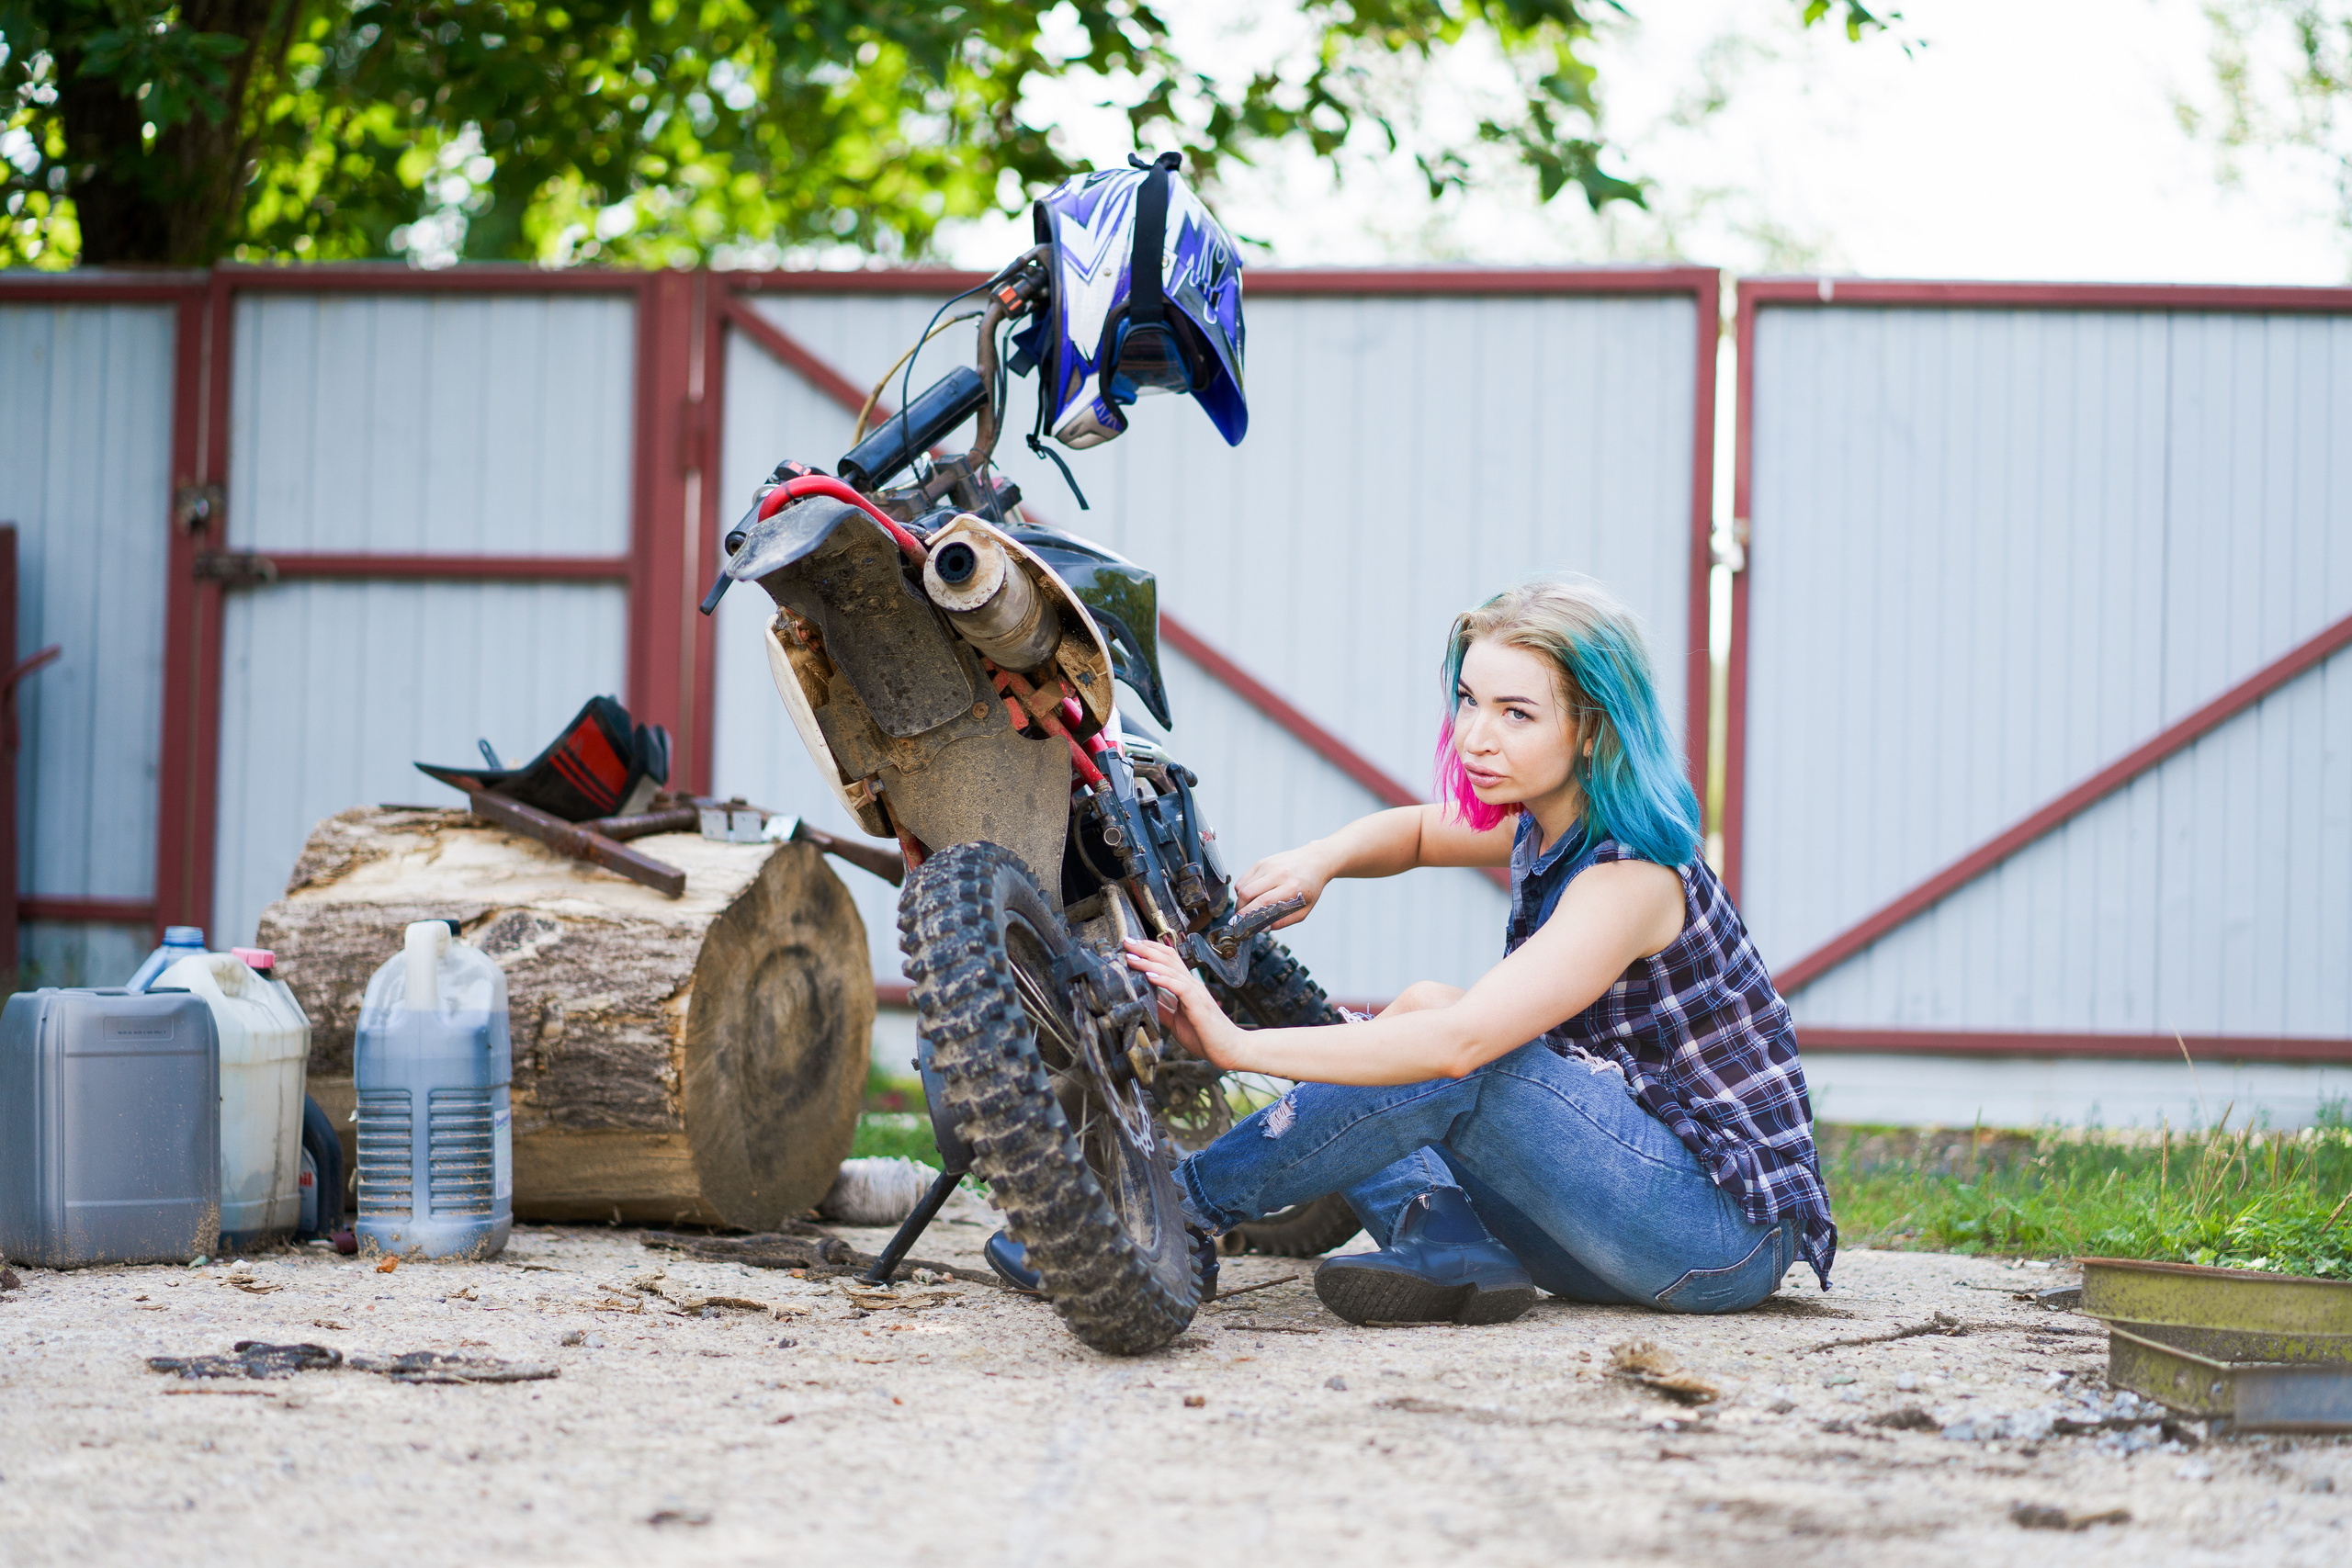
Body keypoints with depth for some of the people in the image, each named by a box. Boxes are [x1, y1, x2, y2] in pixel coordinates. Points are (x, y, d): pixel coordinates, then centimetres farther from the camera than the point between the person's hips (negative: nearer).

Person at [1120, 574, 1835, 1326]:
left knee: (1433, 1019, -24)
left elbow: (1459, 1041, -34)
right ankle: (1456, 1253, -16)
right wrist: (1318, 861, 2)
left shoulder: (1629, 878, -22)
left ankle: (1190, 1199, -14)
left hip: (1728, 1229, -9)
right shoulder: (1547, 827, 6)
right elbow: (1416, 829, 27)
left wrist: (1240, 1045, -34)